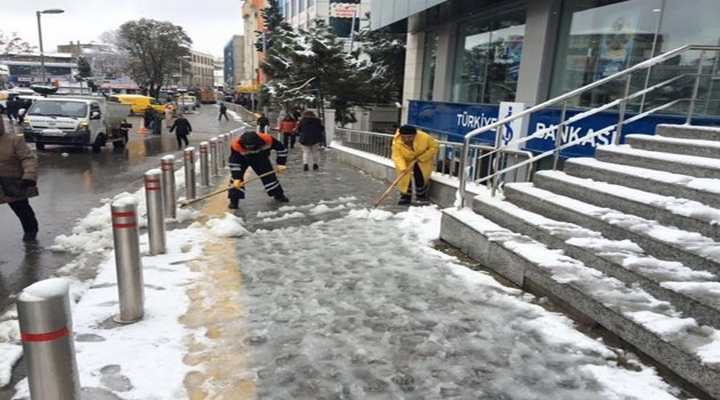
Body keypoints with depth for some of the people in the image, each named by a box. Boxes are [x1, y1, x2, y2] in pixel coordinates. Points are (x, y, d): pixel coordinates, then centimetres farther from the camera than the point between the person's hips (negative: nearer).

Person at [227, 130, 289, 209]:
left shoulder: (267, 140, -36)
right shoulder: (236, 146, -39)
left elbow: (281, 148, -19)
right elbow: (233, 163, -29)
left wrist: (281, 164, -19)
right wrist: (236, 178, -34)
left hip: (260, 158, 1)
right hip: (241, 159, -1)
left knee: (269, 176, 4)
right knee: (236, 178, -17)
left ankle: (279, 195, 26)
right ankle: (234, 200, -5)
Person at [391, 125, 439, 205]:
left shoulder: (424, 137, -30)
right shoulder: (397, 142, -28)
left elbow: (434, 146, -16)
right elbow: (397, 156, -30)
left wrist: (422, 157, -24)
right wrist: (402, 168, -48)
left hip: (423, 162, -1)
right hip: (406, 161, 1)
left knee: (421, 180, -5)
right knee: (404, 178, -4)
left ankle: (422, 197, 17)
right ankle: (405, 197, 13)